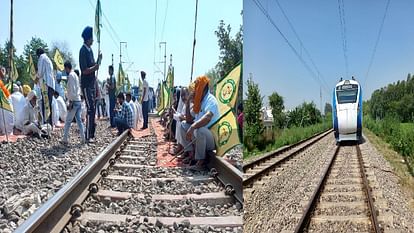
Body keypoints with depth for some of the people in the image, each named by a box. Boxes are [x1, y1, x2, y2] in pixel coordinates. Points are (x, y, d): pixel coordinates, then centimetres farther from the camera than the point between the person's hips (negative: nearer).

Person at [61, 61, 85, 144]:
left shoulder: (71, 75, -11)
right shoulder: (75, 75, 17)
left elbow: (72, 90, -18)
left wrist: (70, 102, -17)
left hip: (74, 101, -9)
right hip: (78, 101, 9)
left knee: (68, 121, -4)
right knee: (79, 120, 8)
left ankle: (65, 139, 0)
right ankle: (83, 138, 8)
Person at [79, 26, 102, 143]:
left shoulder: (90, 50, 13)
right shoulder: (83, 51, -15)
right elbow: (85, 70, -21)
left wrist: (98, 60, 5)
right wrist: (95, 67, -16)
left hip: (92, 84, 9)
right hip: (86, 84, -9)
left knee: (93, 109, 11)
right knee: (90, 109, -10)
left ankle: (91, 135, 18)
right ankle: (88, 136, -4)